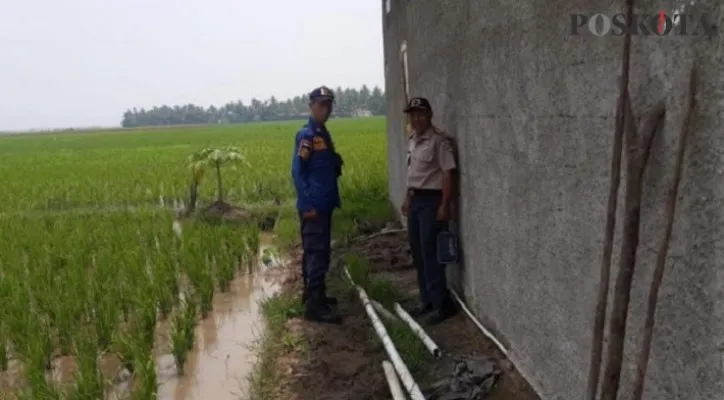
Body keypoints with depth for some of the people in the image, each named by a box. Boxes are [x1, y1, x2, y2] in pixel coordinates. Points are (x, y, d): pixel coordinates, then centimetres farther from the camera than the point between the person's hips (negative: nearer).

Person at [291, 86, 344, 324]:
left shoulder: (324, 134, 15)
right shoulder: (306, 135, -12)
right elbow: (297, 172, -16)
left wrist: (333, 199, 17)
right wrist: (308, 204, -20)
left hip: (324, 205, 9)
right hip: (313, 206, -9)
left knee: (316, 252, 16)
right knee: (317, 253, -9)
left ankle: (313, 294, 27)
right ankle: (315, 306, -6)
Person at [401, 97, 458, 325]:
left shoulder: (439, 141, -14)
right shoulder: (412, 140, 12)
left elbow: (448, 173, -18)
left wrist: (445, 205, -22)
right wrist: (407, 198, 20)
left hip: (432, 200, -9)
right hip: (416, 199, 9)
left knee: (430, 253, -8)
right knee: (418, 253, 13)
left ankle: (442, 304, 2)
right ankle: (427, 300, 24)